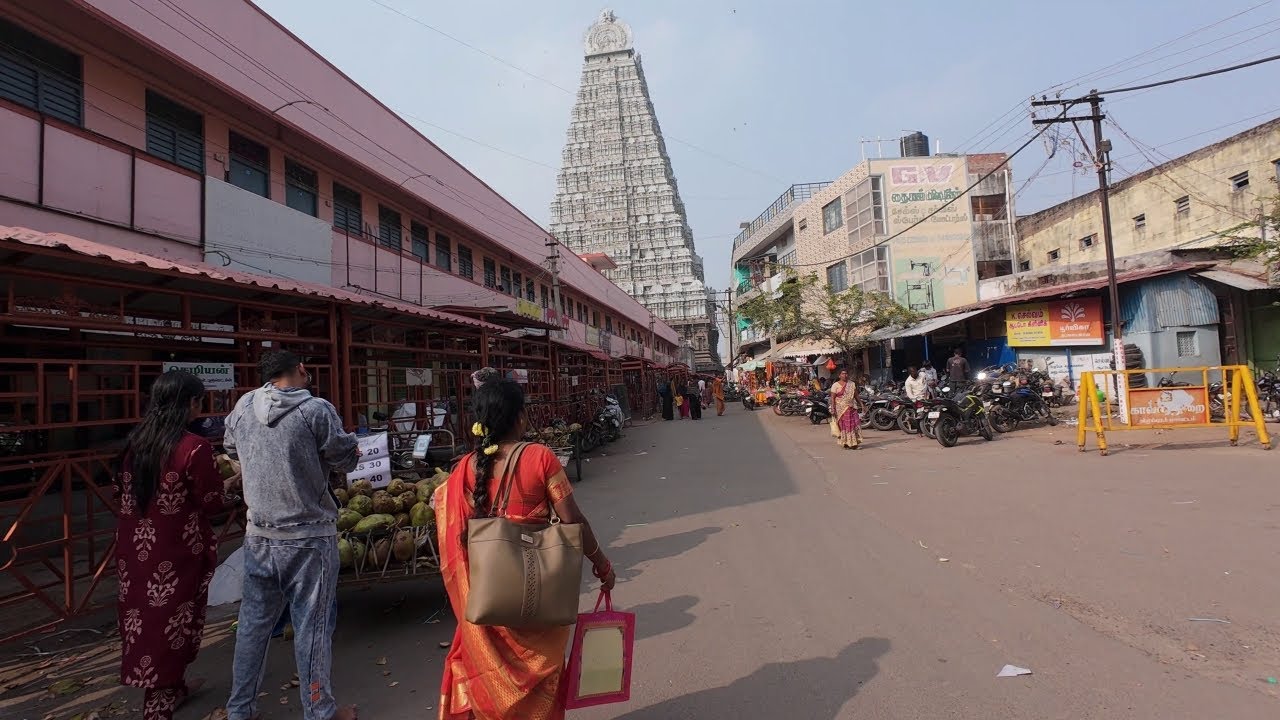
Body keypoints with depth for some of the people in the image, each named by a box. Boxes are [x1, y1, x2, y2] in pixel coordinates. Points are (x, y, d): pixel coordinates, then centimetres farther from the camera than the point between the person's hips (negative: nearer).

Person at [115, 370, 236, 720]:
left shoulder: (135, 442, 2)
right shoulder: (194, 447, -19)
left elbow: (123, 489, 17)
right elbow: (213, 503, -12)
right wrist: (232, 481, 6)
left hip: (135, 549, 7)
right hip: (175, 553, -7)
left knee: (145, 620, 19)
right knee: (171, 624, 7)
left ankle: (174, 687, 38)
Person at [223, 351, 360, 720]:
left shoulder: (242, 407, 0)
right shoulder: (316, 410, -17)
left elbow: (231, 447, 19)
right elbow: (348, 460, -8)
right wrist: (350, 449, 13)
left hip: (259, 534, 5)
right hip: (308, 536, -5)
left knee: (253, 621, 17)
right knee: (312, 627, 6)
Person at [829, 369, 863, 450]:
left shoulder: (852, 384, 10)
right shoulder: (835, 385, -2)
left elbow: (856, 396, 14)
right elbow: (832, 398, -5)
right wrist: (833, 409, -13)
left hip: (851, 408, 3)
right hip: (841, 409, -3)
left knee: (854, 424, -2)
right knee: (843, 426, 0)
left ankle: (854, 443, 6)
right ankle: (845, 443, 8)